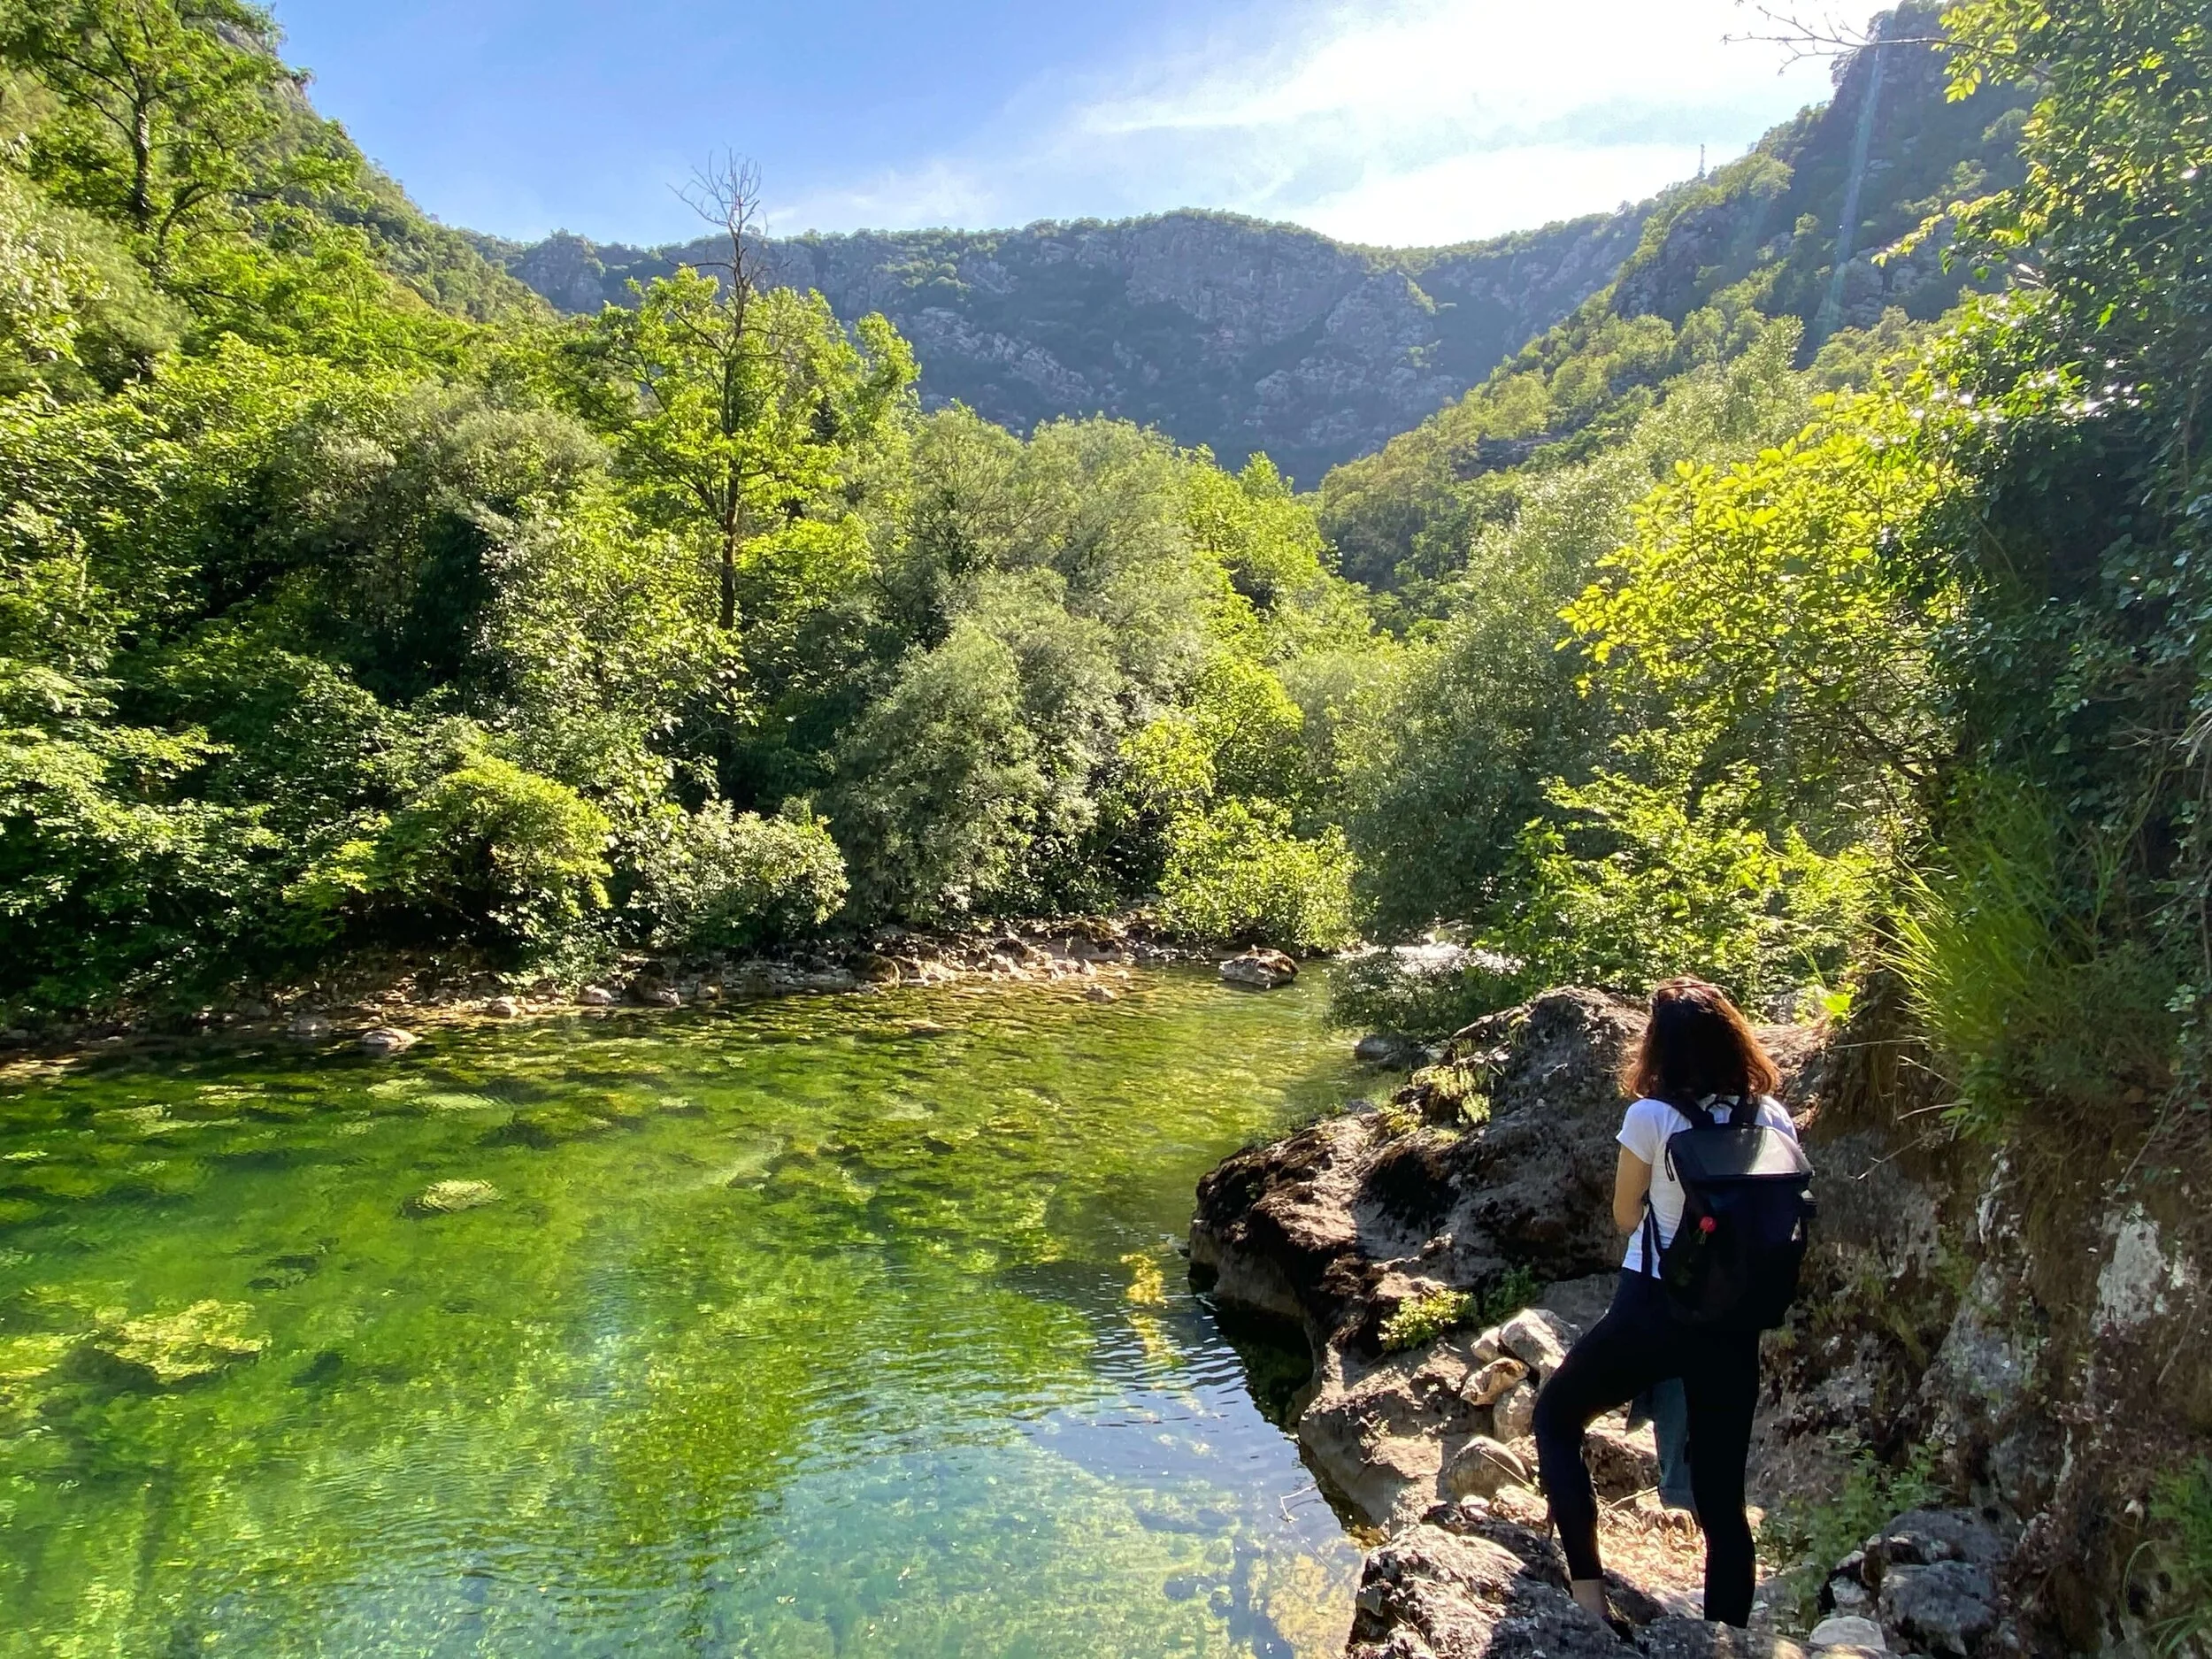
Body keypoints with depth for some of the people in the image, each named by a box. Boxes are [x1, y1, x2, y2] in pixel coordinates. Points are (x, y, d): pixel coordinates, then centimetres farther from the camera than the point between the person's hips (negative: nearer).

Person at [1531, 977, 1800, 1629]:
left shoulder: (1651, 1116, -13)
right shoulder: (1773, 1118, -2)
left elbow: (1626, 1217, 0)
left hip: (1653, 1310, -4)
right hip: (1735, 1320, 4)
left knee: (1555, 1417, 18)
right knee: (1722, 1499, 16)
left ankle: (1588, 1588, 8)